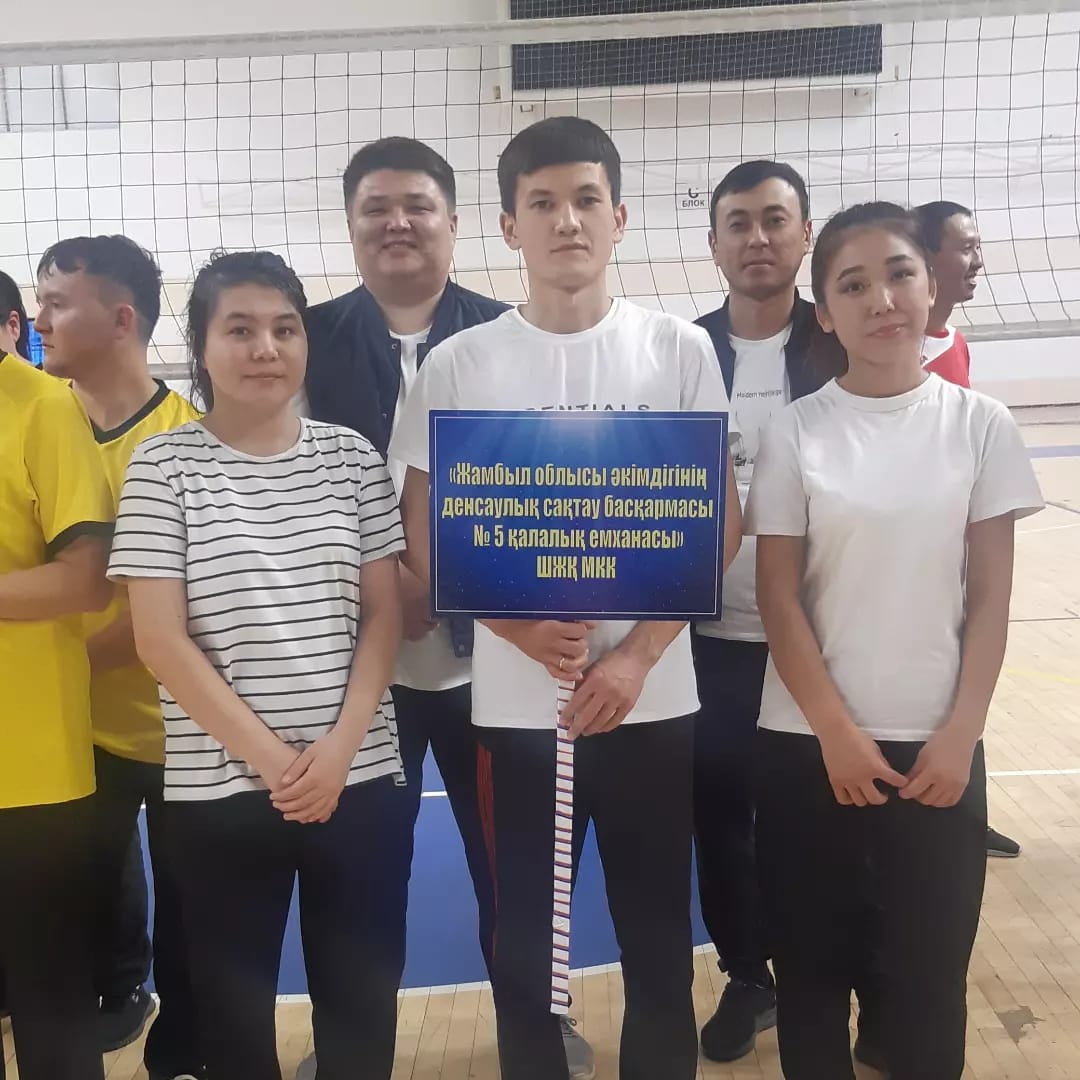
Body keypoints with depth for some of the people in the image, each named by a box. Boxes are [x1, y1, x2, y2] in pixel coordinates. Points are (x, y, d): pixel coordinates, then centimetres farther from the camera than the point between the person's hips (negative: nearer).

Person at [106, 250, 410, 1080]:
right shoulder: (163, 465, -2)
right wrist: (266, 757, -11)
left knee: (362, 990, 11)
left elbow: (385, 614, 3)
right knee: (234, 1001, 13)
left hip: (358, 775, 2)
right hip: (220, 786, -1)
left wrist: (339, 747, -9)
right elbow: (160, 640, -6)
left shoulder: (351, 456, 3)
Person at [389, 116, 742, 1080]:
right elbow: (425, 539, 1)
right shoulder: (458, 365, -2)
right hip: (515, 703, 0)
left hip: (653, 698, 0)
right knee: (524, 946, 14)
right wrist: (521, 627, -13)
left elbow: (721, 523, 0)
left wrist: (637, 654, -10)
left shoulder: (679, 350, -1)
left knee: (660, 942, 15)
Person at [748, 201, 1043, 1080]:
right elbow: (778, 598, -4)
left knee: (929, 971, 12)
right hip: (807, 745, 0)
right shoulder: (795, 434, -4)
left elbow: (991, 596, 0)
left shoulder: (981, 425, -1)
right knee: (813, 965, 12)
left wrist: (960, 735, -5)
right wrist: (837, 732, -9)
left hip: (937, 746, 1)